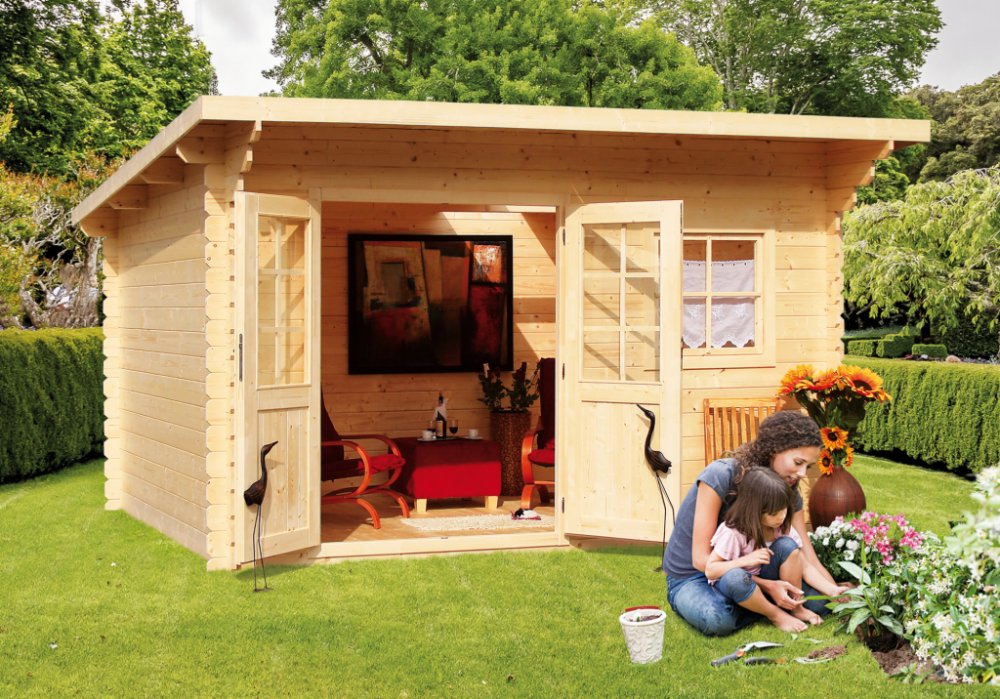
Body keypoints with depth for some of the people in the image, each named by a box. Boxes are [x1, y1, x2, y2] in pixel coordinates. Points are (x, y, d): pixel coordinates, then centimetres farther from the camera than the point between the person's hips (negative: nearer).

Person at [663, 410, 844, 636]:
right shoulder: (720, 476, -25)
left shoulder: (788, 493, -7)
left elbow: (810, 561, -10)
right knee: (718, 619, -39)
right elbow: (701, 559, -26)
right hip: (690, 577, -5)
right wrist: (767, 585, -31)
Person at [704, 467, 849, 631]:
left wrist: (832, 590, -23)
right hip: (733, 585, -5)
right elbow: (710, 570, -23)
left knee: (787, 545, -21)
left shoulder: (782, 528, -11)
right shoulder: (733, 533, -26)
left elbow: (804, 566, -9)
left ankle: (797, 608, -8)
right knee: (735, 577, -42)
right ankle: (776, 615, -18)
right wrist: (746, 559, -35)